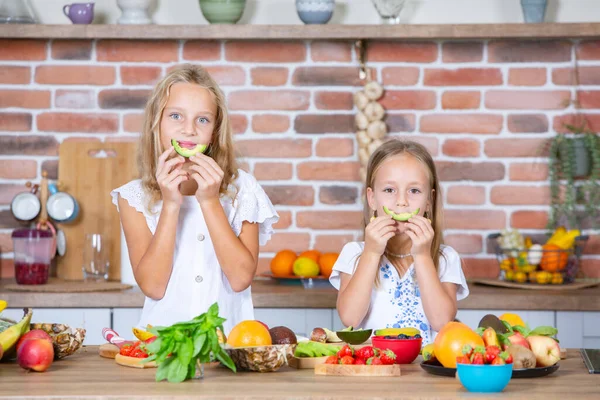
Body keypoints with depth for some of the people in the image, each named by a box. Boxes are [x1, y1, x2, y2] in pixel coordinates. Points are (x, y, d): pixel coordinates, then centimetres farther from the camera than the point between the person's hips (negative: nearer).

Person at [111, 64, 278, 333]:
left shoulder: (242, 189, 5)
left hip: (229, 337, 1)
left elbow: (241, 278, -5)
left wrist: (209, 201, -10)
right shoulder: (134, 198, 4)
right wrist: (170, 204, -12)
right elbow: (152, 286, -6)